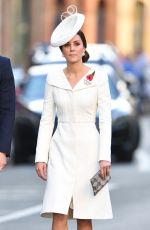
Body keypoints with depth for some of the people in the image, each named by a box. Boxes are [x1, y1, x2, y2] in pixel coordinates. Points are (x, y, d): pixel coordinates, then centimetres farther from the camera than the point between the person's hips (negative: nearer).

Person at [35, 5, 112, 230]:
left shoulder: (98, 78, -1)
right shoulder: (53, 78, 5)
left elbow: (105, 120, -4)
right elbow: (47, 120, 6)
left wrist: (105, 156, -12)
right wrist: (41, 156, -1)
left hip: (88, 151, -1)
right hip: (61, 151, 1)